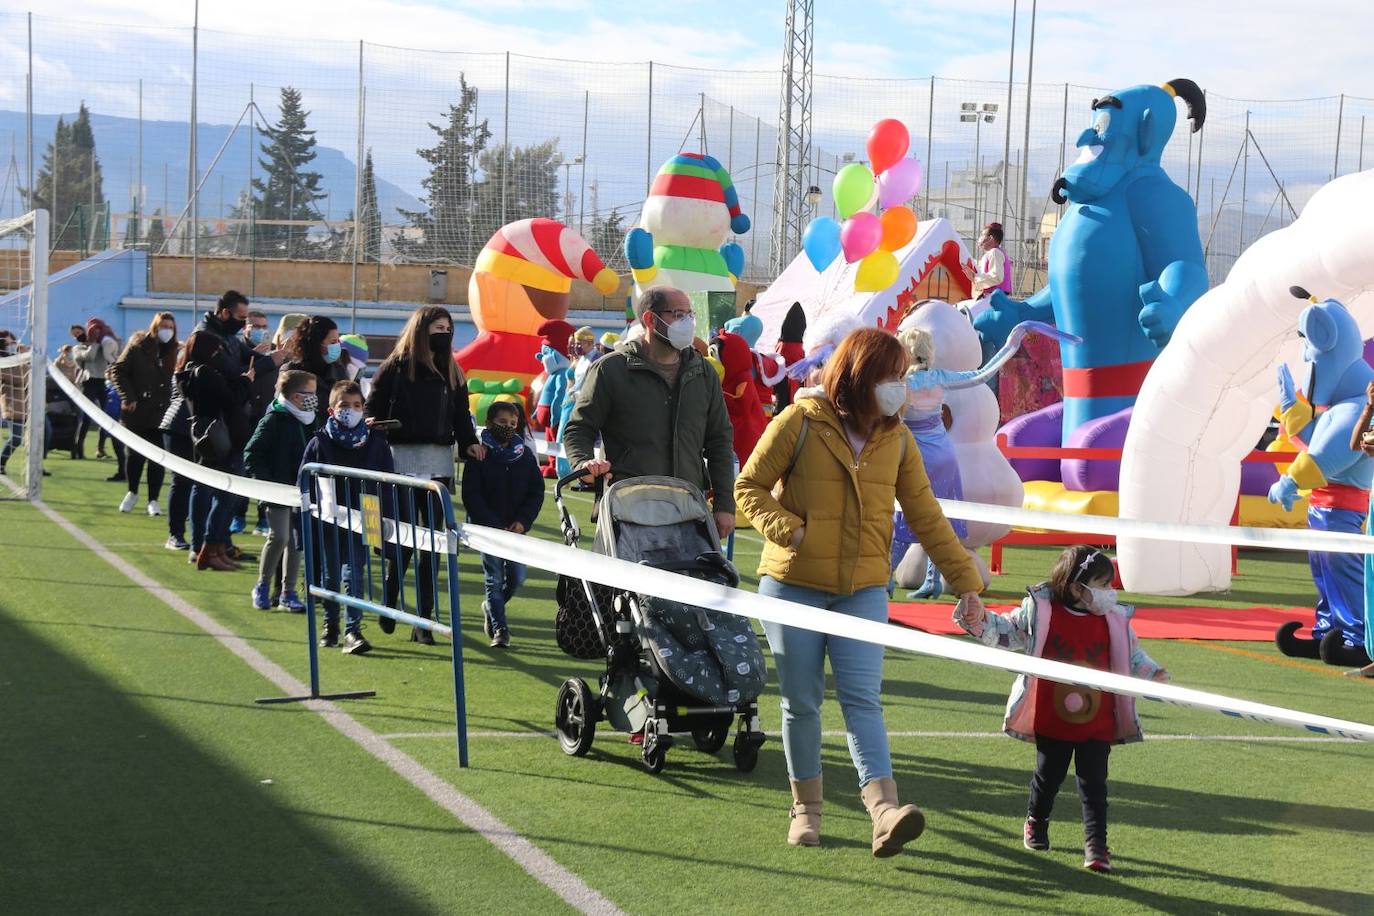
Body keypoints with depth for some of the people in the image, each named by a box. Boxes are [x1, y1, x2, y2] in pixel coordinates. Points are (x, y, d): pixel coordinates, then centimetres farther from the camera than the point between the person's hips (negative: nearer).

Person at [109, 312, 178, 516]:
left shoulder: (175, 351, 2)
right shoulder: (138, 346, -3)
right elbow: (117, 371, -2)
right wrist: (128, 397, -9)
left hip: (161, 414, 1)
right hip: (137, 413, -1)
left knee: (157, 459, 0)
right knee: (135, 455, 8)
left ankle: (153, 500, 9)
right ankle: (132, 493, 29)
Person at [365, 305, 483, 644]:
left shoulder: (451, 372, 14)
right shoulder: (396, 367, 0)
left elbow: (461, 415, 16)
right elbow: (373, 409, -1)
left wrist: (469, 443, -1)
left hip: (440, 463, 4)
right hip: (404, 461, -4)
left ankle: (423, 620, 6)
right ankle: (389, 603, 19)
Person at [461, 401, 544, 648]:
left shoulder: (525, 455, 7)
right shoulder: (479, 456, -3)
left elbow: (537, 491, 8)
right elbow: (471, 496, -6)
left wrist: (522, 522, -6)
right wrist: (494, 527, -14)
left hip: (516, 528, 3)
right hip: (487, 526, -3)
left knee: (517, 577, 0)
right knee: (494, 578, -5)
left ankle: (491, 608, 27)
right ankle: (499, 629, 0)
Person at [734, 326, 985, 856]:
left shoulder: (896, 439, 5)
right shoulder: (800, 422, -8)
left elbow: (926, 516, 10)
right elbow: (749, 486, -1)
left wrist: (964, 580, 7)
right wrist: (787, 529, -18)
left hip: (863, 591, 2)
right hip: (793, 585, -2)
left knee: (862, 698, -10)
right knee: (801, 702, 5)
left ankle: (884, 812, -20)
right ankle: (806, 808, 20)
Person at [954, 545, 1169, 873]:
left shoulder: (1115, 620, 0)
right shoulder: (1040, 613, -8)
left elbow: (1133, 654, 12)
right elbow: (1004, 632, 2)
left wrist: (1153, 674, -2)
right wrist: (980, 621, -14)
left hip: (1097, 723, 1)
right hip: (1052, 721, -1)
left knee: (1094, 783, -3)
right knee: (1048, 776, 16)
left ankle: (1096, 845, -1)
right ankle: (1035, 822, 42)